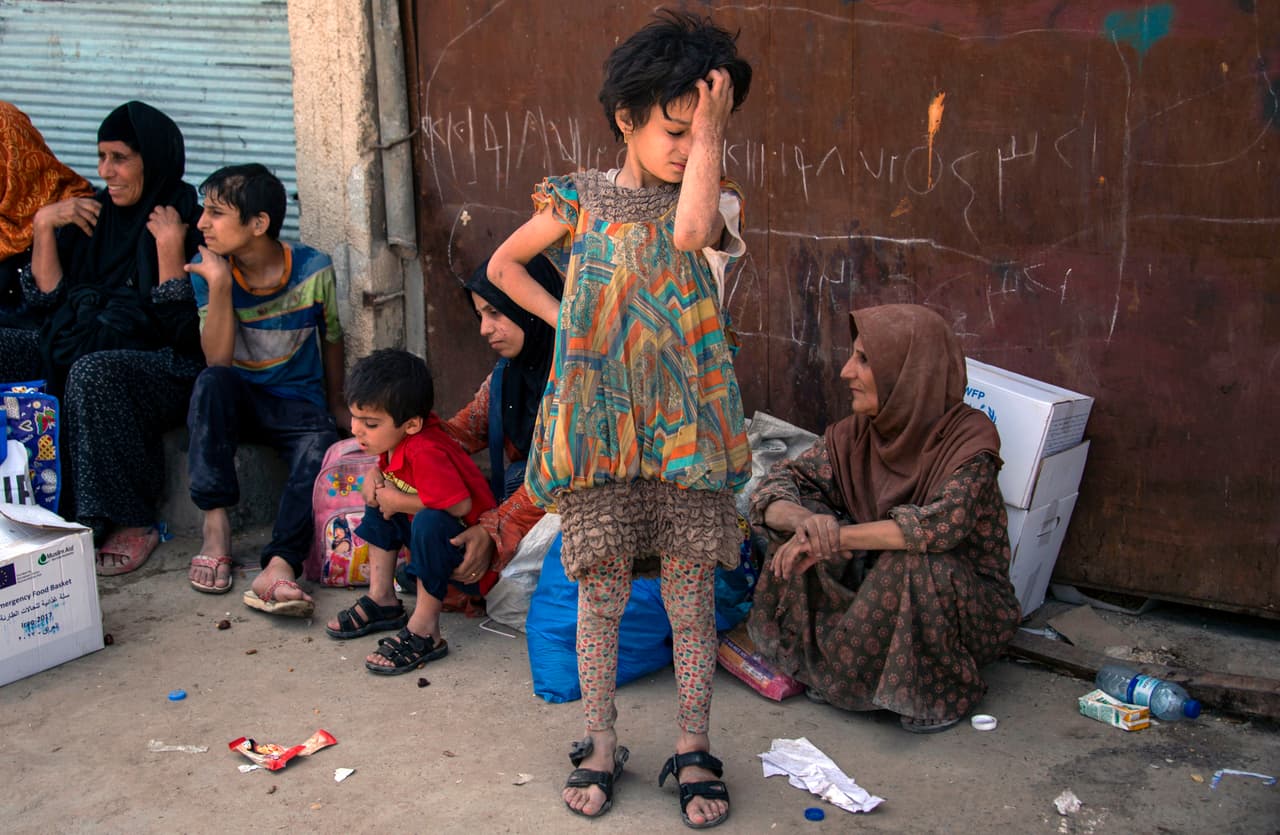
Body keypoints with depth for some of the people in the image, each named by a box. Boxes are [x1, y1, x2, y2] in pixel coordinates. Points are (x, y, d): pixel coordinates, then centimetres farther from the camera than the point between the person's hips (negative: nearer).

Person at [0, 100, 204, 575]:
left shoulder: (190, 224, -4)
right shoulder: (94, 216, 15)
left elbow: (184, 328, -13)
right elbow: (46, 299, 11)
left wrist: (169, 247, -17)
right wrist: (44, 225, 3)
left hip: (162, 370, -7)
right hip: (73, 353, 7)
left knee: (92, 372, -37)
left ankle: (133, 523, -24)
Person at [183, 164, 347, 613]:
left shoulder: (313, 270, -10)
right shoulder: (208, 269, -9)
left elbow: (331, 339, 7)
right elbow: (218, 360, -19)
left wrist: (335, 404, 14)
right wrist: (220, 285, -27)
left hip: (300, 405, 0)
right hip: (237, 402, 1)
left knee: (320, 447, -33)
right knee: (212, 383, -34)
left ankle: (277, 568, -47)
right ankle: (215, 525, -30)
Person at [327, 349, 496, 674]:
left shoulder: (425, 452, -31)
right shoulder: (395, 438, -3)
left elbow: (460, 504, -39)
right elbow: (387, 469, 19)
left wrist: (399, 501, -24)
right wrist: (374, 475, -7)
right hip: (433, 536, 10)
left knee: (431, 521, -37)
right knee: (379, 501, 13)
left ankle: (425, 631, -28)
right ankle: (382, 599, 11)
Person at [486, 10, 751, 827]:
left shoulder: (715, 204, 1)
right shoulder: (580, 201, 4)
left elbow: (692, 229, -25)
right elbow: (504, 264, 17)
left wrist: (712, 130, -19)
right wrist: (565, 321, 6)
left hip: (685, 429, 0)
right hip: (597, 428, 1)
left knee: (691, 597, 7)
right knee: (602, 593, 8)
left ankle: (693, 751, 22)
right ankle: (601, 746, 24)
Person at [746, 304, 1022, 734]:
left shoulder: (969, 434, -19)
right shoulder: (857, 433, -4)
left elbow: (943, 523, -35)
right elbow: (775, 489, -9)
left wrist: (834, 538, -36)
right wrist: (804, 521, -33)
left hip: (964, 599, -4)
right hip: (876, 590, 5)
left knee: (912, 563, -35)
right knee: (801, 538, -16)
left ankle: (945, 690, -9)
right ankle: (819, 664, 2)